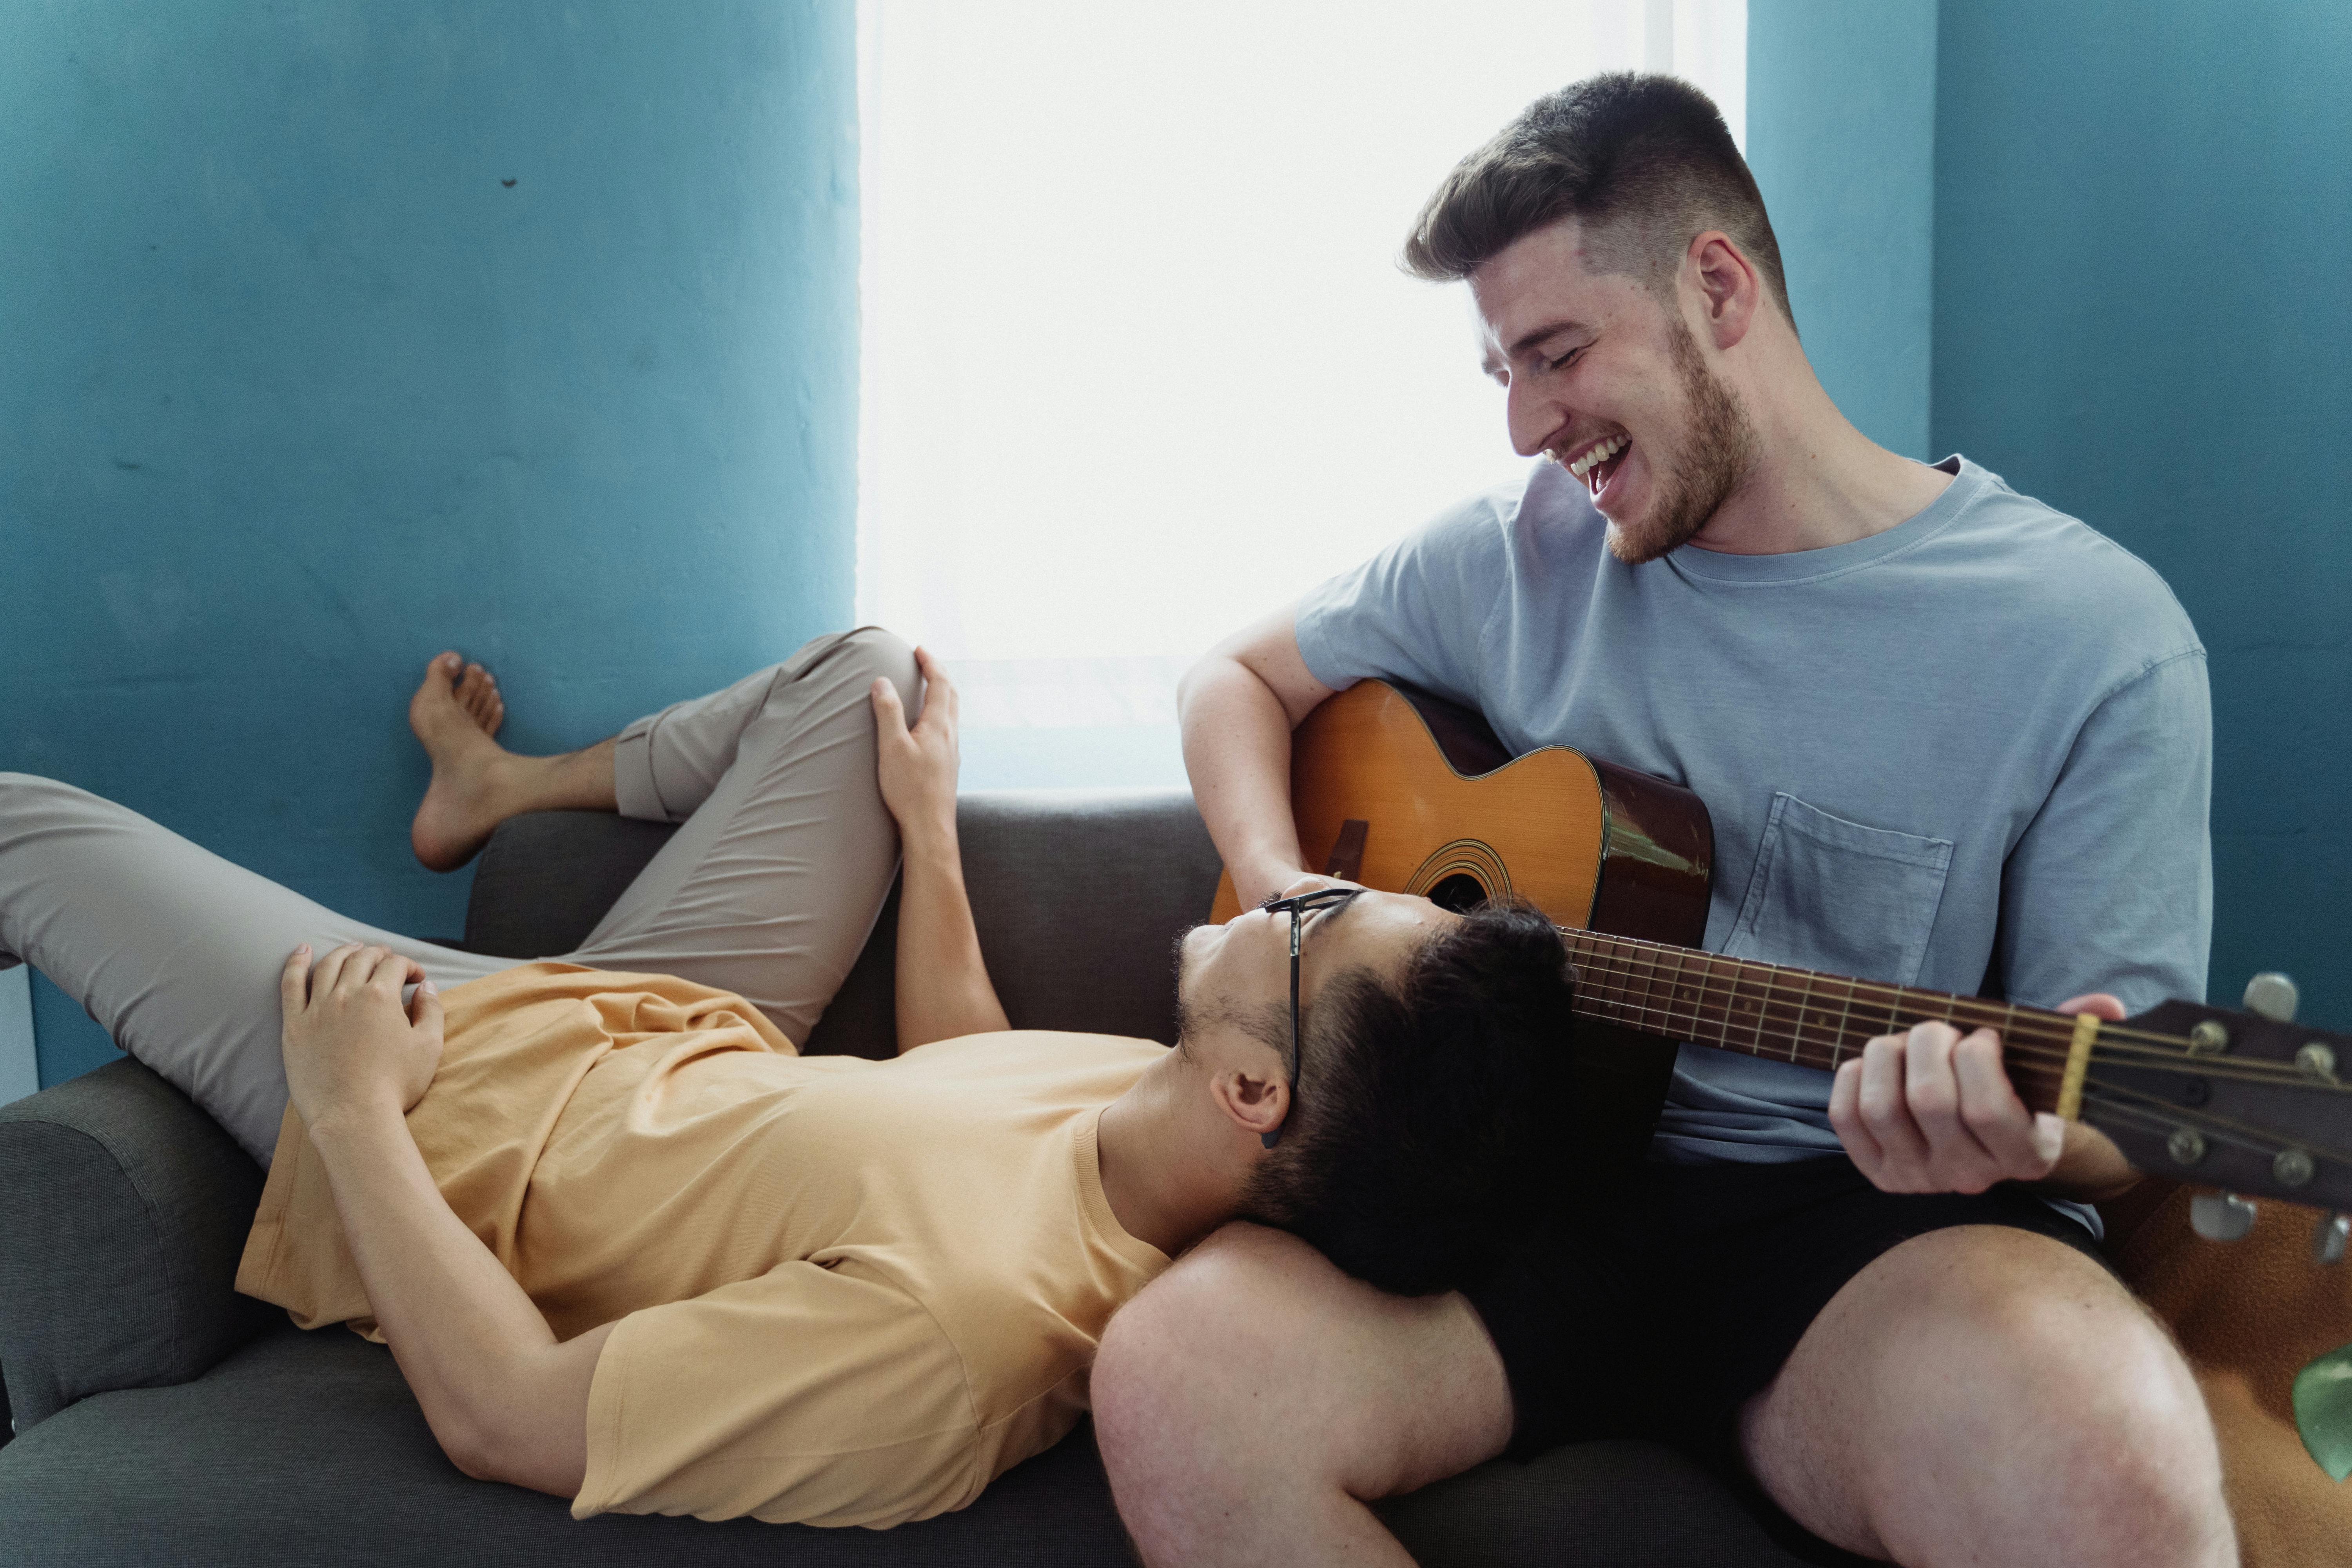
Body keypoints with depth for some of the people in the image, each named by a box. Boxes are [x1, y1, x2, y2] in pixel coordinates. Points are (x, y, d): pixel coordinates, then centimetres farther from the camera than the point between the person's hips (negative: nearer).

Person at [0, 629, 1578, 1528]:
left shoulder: (945, 1334, -44)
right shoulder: (1147, 1099, -21)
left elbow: (506, 1415, -32)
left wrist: (353, 1112, -22)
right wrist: (928, 827, 8)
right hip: (683, 1033, 6)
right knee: (872, 668, 12)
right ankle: (502, 791, 31)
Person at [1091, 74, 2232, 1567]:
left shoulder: (2094, 641, -5)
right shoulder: (1515, 553, 6)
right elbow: (1242, 676, 20)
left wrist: (2018, 1132, -27)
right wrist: (1282, 888, -1)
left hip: (1852, 1211, -2)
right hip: (1530, 1164, 3)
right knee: (1171, 1382, -26)